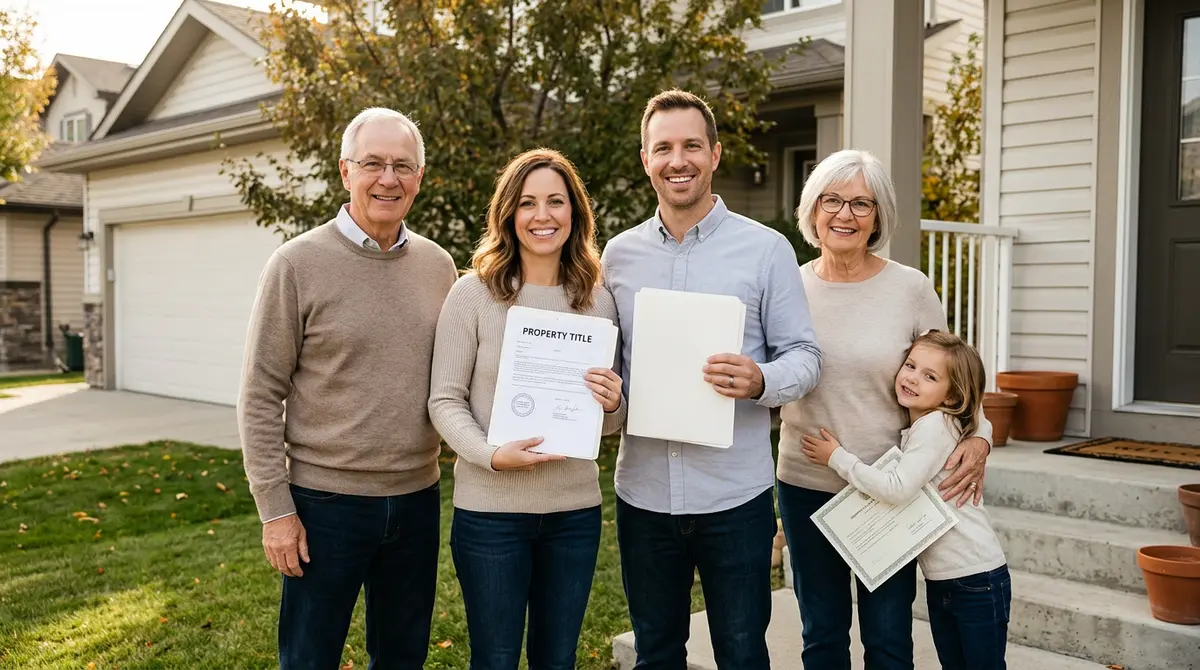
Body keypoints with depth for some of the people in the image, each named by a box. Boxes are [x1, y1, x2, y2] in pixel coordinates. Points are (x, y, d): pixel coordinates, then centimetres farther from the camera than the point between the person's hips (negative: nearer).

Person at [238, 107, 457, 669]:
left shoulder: (438, 266, 3)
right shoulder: (298, 264, -9)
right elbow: (260, 397, -8)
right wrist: (274, 508, -10)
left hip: (417, 499, 4)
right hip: (326, 502, -3)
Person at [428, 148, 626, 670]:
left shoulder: (598, 300, 3)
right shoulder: (473, 293, -6)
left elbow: (610, 422, 10)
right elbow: (444, 400, -6)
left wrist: (613, 405, -13)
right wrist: (492, 455, -22)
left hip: (575, 510, 3)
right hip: (490, 508, -3)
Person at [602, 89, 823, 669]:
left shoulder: (766, 249, -4)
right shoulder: (618, 255, 5)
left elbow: (804, 356, -3)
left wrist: (761, 381, -24)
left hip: (735, 494, -2)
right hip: (643, 490, 3)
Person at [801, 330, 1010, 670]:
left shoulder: (937, 425, -18)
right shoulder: (911, 429, 8)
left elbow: (898, 489, -24)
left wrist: (837, 458, -17)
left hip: (977, 578, -8)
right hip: (939, 578, 8)